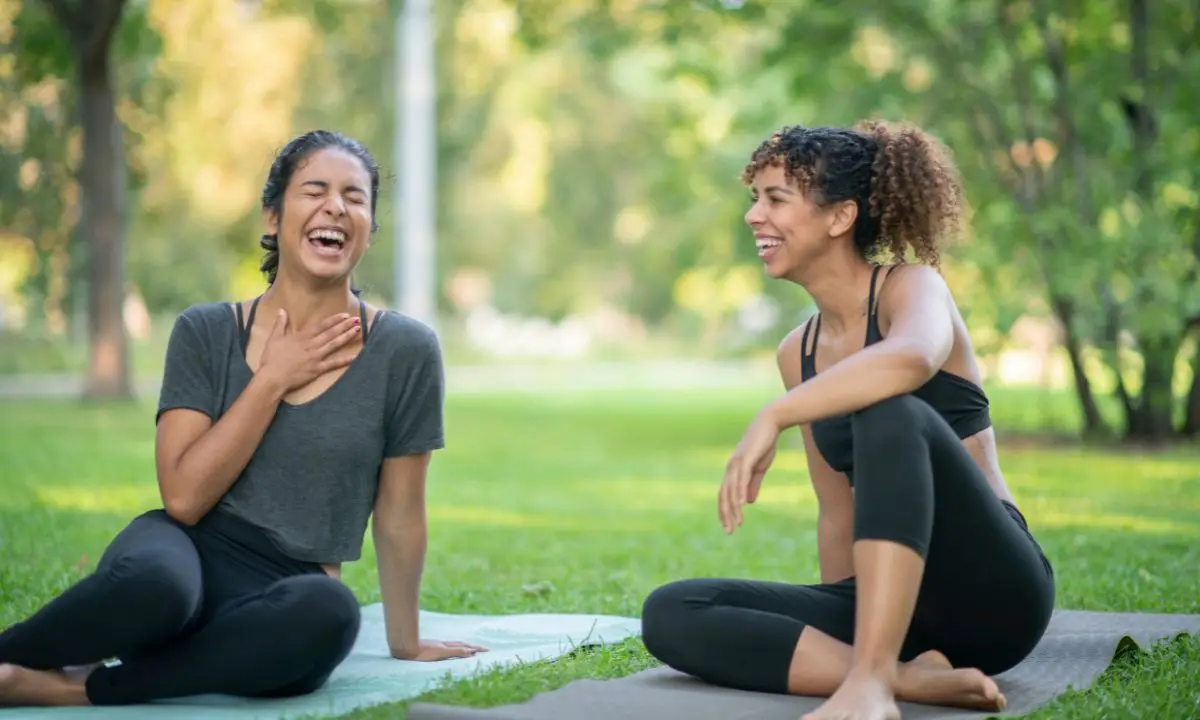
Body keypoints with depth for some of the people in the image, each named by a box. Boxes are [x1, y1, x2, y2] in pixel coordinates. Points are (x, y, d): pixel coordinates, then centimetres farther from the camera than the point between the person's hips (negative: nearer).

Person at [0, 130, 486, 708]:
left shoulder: (405, 351, -1)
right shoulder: (205, 333, 2)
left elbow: (399, 516, 8)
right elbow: (184, 497, -8)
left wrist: (405, 641, 15)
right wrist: (272, 380, -9)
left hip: (278, 598, 1)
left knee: (329, 613, -39)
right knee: (155, 582, -40)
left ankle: (69, 688, -27)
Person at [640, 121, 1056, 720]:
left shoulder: (911, 285, -6)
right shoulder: (798, 353, 14)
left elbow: (910, 359, -33)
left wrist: (773, 417, -35)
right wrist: (835, 622, 11)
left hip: (994, 589, -7)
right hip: (895, 605, 7)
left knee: (892, 413, -34)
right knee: (670, 615, -11)